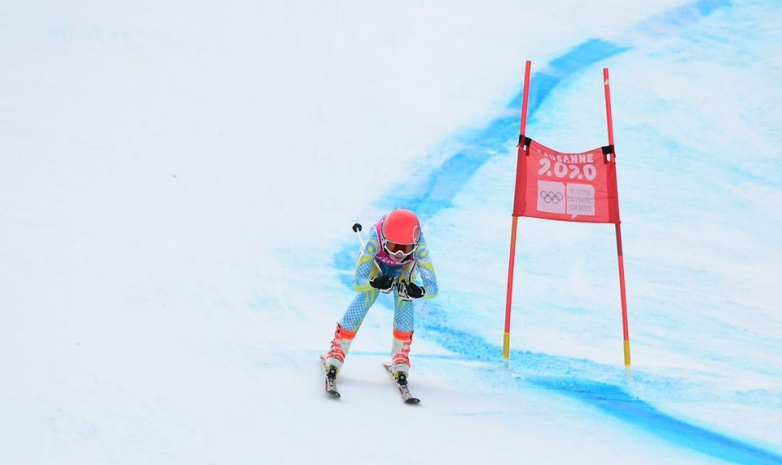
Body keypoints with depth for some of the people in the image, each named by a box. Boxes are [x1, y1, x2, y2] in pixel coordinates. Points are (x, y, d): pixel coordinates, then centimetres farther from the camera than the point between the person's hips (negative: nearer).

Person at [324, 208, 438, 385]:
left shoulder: (419, 248, -41)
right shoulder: (374, 241, -44)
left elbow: (433, 288, -41)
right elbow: (357, 282, -43)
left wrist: (418, 291, -63)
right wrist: (375, 283, -64)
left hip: (404, 269, 1)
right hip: (377, 265, -1)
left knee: (405, 310, -15)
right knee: (360, 305, -13)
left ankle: (400, 363, 3)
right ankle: (335, 357, 2)